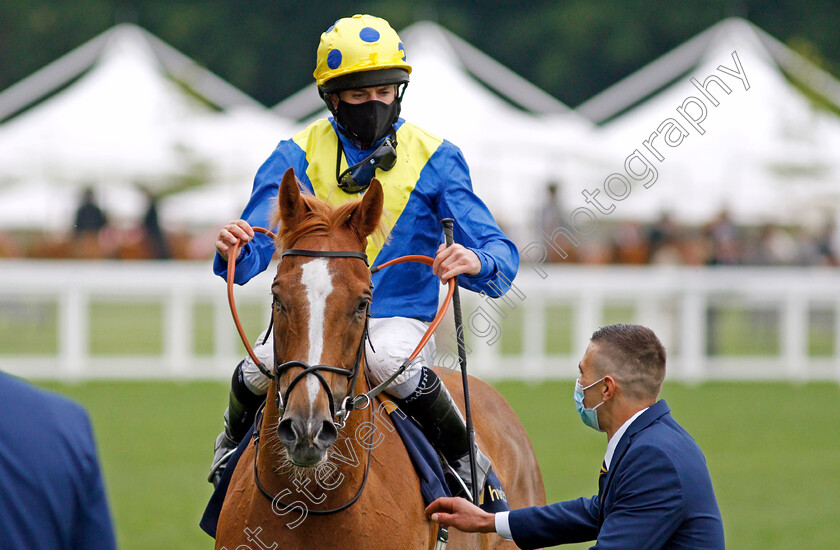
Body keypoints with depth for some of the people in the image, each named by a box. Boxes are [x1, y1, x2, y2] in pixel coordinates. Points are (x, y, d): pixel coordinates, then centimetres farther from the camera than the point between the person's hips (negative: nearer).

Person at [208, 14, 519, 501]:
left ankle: (464, 458, -10)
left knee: (390, 360, -36)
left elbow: (501, 258, -4)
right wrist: (234, 249, -31)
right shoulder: (298, 157, 4)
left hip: (398, 320, -1)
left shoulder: (434, 159, 2)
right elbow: (249, 259, -5)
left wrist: (475, 263, -29)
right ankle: (234, 442, 8)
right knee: (261, 367, -29)